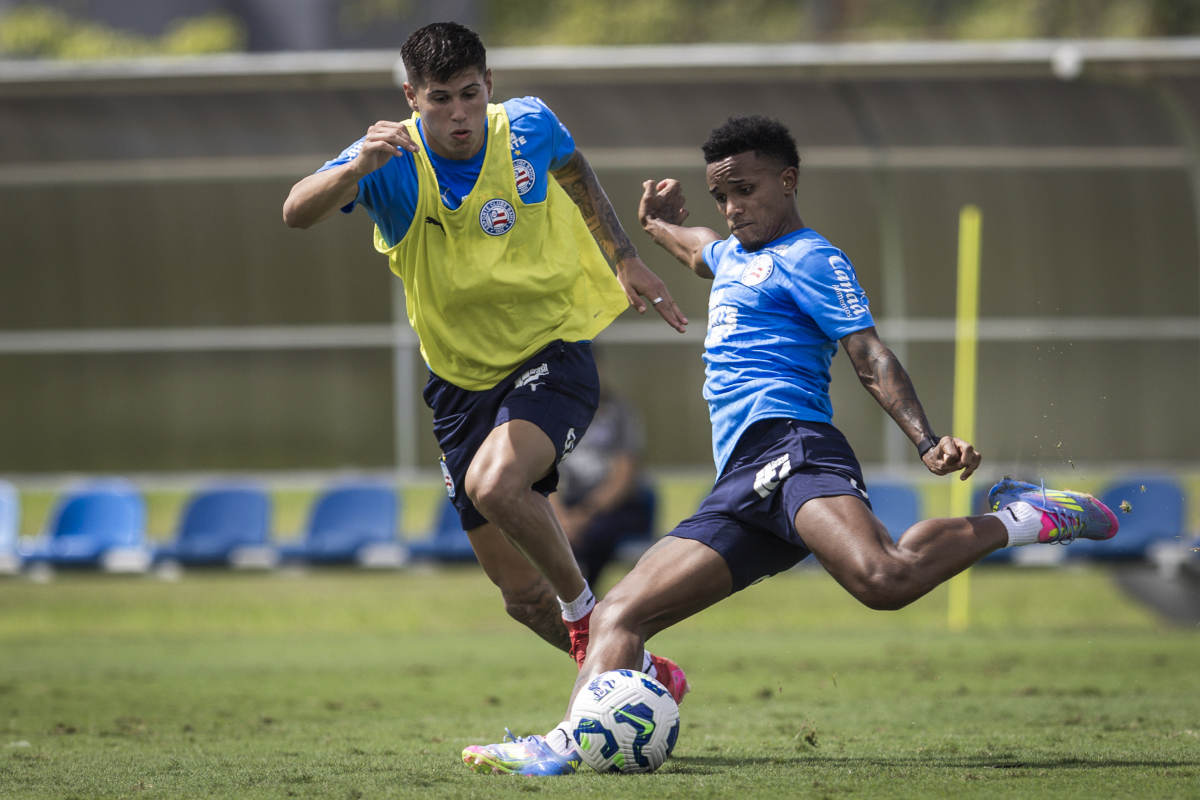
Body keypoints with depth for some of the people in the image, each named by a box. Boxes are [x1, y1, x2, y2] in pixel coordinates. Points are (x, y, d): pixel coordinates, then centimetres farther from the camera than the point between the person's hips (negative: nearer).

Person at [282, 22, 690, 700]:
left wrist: (626, 262, 14)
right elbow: (298, 212, -33)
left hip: (553, 356, -3)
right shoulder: (393, 162, -16)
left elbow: (576, 174, 13)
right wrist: (360, 167, -51)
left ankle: (585, 608, -8)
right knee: (524, 595, 7)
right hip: (463, 382, 3)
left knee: (493, 482, -33)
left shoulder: (529, 126, -12)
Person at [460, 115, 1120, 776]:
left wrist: (927, 441, -21)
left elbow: (869, 357, -9)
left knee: (883, 578, -37)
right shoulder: (733, 255, 31)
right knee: (619, 614, -1)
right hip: (739, 486, 9)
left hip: (790, 447, -9)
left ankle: (1015, 522, -15)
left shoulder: (808, 260, 4)